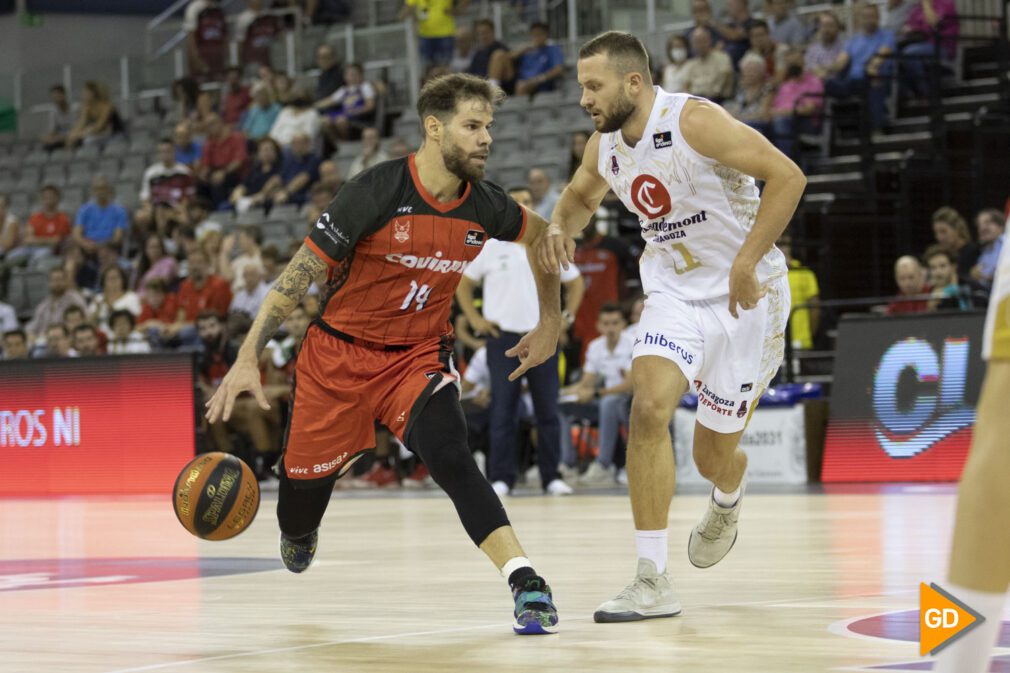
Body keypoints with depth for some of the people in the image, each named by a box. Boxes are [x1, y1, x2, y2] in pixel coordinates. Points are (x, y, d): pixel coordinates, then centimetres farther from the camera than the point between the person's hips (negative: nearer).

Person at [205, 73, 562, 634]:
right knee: (306, 484, 10)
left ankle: (527, 586, -34)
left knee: (449, 455, -28)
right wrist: (248, 359, -22)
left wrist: (551, 323, 16)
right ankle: (299, 532, 50)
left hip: (418, 355, 1)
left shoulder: (484, 206, -7)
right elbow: (300, 273, -17)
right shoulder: (378, 192, -21)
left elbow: (542, 234, 17)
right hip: (341, 352, -1)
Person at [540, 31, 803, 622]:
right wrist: (560, 229, -4)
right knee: (649, 407, -21)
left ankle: (729, 494, 48)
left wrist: (745, 264, -28)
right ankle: (653, 581, -18)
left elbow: (788, 177, -26)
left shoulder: (694, 121, -23)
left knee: (715, 455, 6)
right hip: (675, 290, 5)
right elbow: (580, 196, 20)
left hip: (743, 293, -5)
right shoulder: (606, 145, -1)